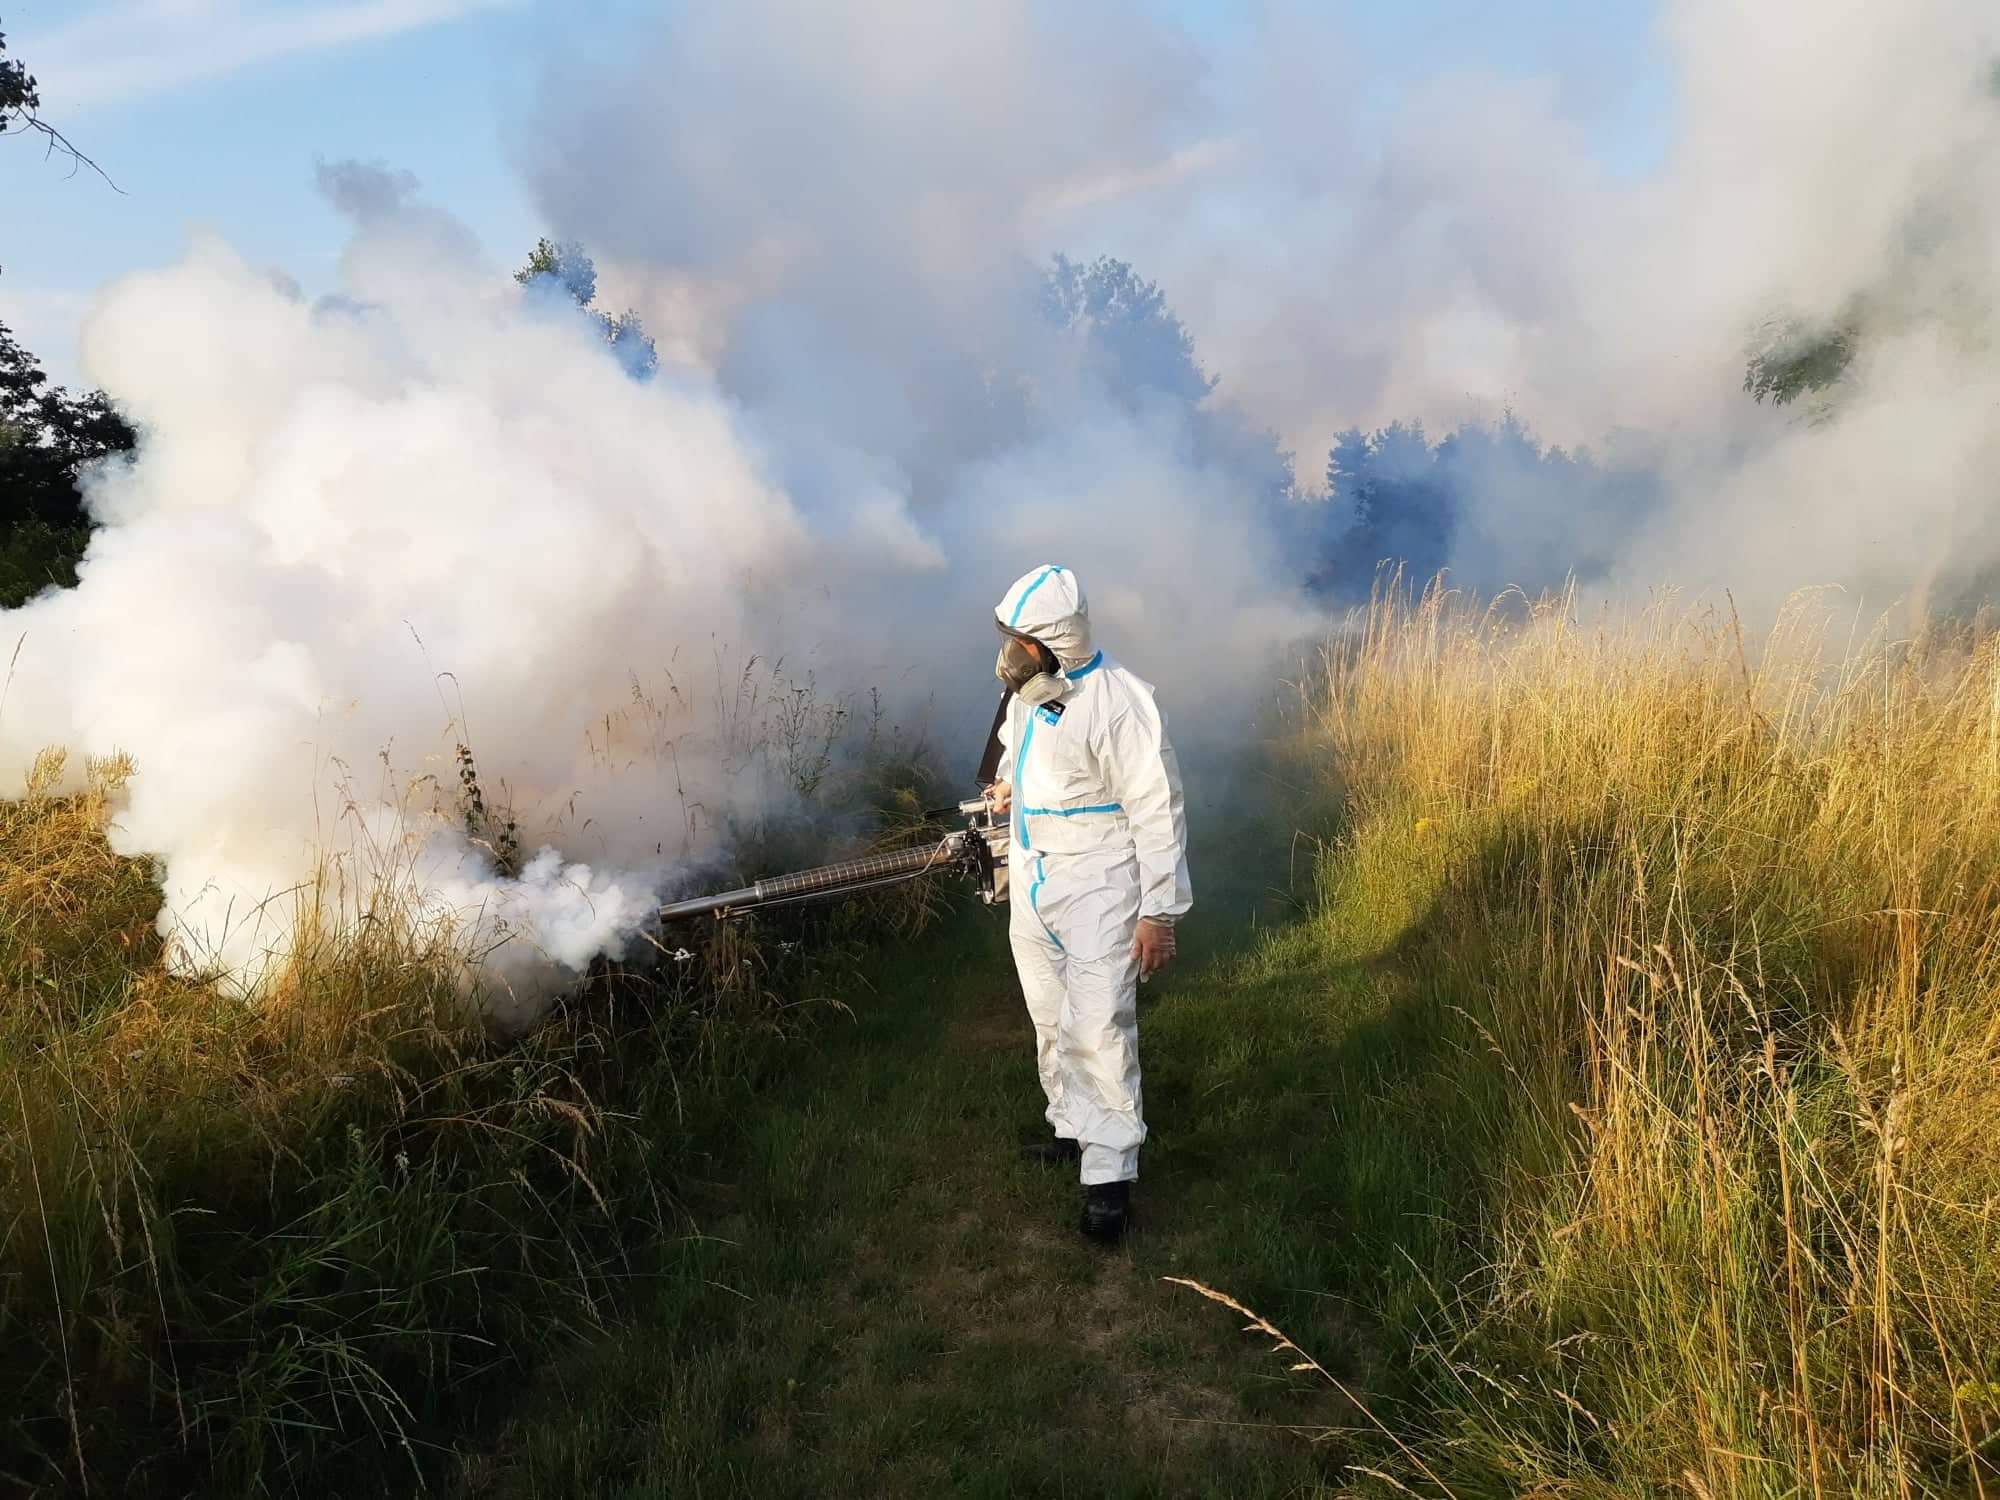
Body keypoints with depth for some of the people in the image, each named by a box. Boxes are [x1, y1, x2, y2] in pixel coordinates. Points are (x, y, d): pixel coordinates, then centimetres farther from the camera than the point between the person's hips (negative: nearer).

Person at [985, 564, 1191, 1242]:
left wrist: (1160, 912, -18)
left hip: (1097, 887, -8)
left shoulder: (1118, 704, -23)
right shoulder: (1027, 689, 2)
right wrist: (1007, 787, 4)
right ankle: (1074, 1129, 36)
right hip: (1031, 882, 8)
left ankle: (1109, 1173, 4)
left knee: (1098, 1028, -8)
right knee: (1052, 1022, 18)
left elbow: (1158, 810, -19)